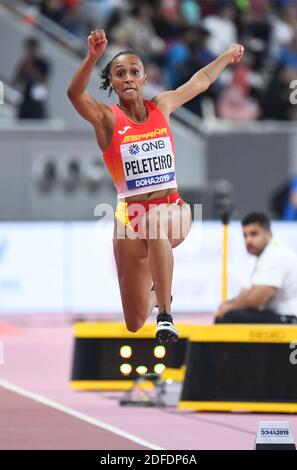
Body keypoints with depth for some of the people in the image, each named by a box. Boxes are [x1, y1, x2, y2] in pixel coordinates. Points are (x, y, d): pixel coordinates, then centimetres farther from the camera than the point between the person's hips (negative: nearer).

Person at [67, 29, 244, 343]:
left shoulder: (162, 107, 5)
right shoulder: (107, 119, -6)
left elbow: (201, 81, 22)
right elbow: (75, 94, -26)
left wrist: (228, 55, 33)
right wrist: (93, 57, -41)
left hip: (172, 209, 1)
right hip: (130, 214, -1)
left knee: (157, 223, -41)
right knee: (134, 324, 5)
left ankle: (166, 315, -34)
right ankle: (152, 287, 44)